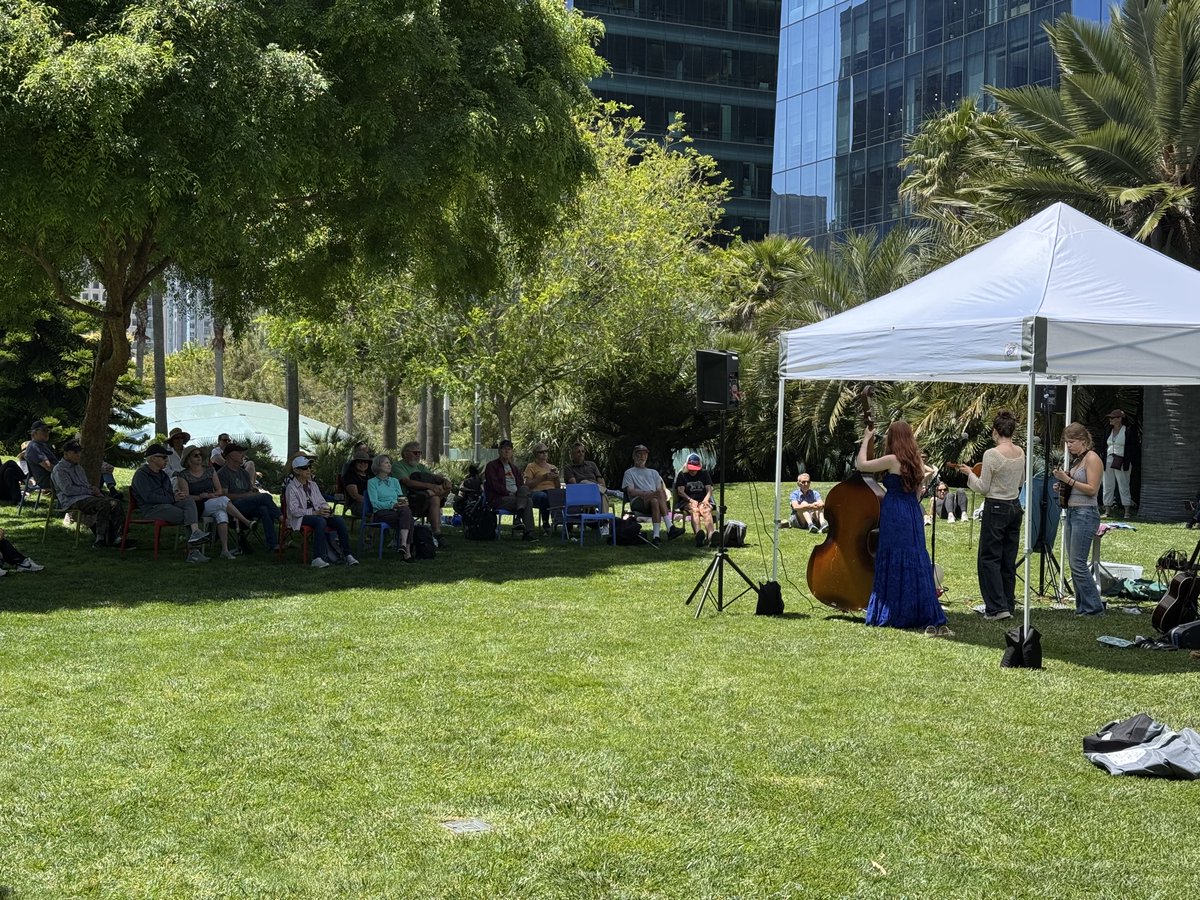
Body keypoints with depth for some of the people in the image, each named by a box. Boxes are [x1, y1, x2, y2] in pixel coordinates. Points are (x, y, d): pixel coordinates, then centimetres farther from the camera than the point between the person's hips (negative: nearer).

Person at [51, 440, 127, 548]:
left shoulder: (79, 467, 29)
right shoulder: (59, 469, 0)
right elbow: (68, 490, -12)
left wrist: (95, 489, 10)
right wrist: (90, 491, -11)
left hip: (87, 497, 8)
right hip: (72, 500, -8)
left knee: (117, 503, -17)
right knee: (104, 504, -33)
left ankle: (115, 537, -23)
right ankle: (100, 538, -34)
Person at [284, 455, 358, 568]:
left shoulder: (313, 485, 19)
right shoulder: (291, 487, -3)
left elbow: (322, 502, 20)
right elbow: (294, 510, -13)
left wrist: (326, 510, -6)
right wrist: (315, 512, -22)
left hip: (316, 514, 6)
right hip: (300, 518, -6)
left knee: (338, 520, -20)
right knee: (320, 521, -37)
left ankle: (348, 555, -22)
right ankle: (316, 559, -44)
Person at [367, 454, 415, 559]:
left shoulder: (395, 481, 26)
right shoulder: (372, 482, 9)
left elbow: (401, 498, 17)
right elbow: (375, 503, -3)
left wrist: (403, 503, -8)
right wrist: (392, 505, -17)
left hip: (397, 511, 4)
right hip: (381, 513, -4)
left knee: (406, 510, -35)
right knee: (408, 519, -33)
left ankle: (404, 544, -50)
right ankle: (407, 551, -41)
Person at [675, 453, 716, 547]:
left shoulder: (704, 473, 18)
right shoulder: (682, 475, 10)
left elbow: (709, 489, 8)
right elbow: (680, 491, -2)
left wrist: (706, 500, -13)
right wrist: (691, 500, -19)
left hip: (703, 500, 2)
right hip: (687, 501, -2)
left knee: (706, 510, -33)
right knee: (694, 510, -36)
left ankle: (711, 535, -58)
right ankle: (699, 535, -63)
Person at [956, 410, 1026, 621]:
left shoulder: (991, 454, -17)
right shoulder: (1020, 453, 3)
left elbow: (983, 488, -12)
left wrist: (969, 473, 3)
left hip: (996, 508, -7)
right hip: (1015, 507, 7)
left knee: (988, 558, 0)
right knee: (1008, 559, 14)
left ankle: (997, 607, -6)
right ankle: (1008, 604, 19)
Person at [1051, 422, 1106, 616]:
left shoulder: (1092, 459, -9)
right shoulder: (1076, 459, 16)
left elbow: (1092, 489, -16)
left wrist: (1068, 479, -18)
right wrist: (1062, 486, 9)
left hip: (1085, 514, -9)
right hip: (1072, 512, 9)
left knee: (1078, 564, -11)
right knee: (1074, 563, 8)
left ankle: (1093, 608, -5)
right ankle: (1083, 607, 12)